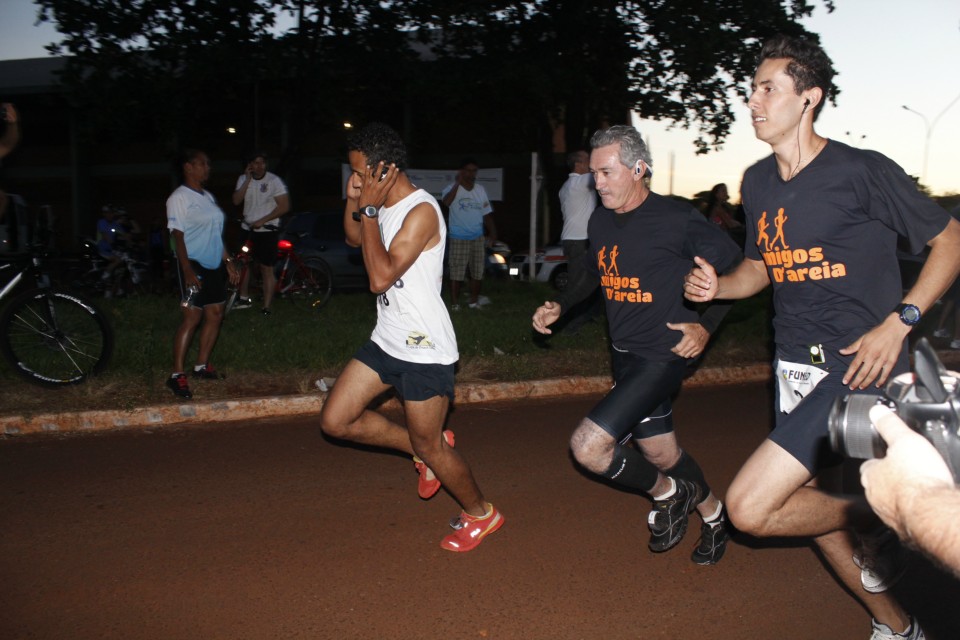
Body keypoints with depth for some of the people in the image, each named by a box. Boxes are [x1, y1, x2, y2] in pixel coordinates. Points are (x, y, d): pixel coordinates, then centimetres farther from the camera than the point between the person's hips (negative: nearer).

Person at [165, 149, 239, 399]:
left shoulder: (208, 197, 14)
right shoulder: (179, 198, -10)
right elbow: (178, 236, -15)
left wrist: (228, 261, 15)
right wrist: (187, 270, -22)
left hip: (214, 265, 8)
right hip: (194, 265, -8)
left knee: (215, 315, 8)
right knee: (192, 318, -9)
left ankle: (201, 365, 19)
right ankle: (177, 375, -4)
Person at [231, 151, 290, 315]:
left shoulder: (274, 181, -12)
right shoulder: (243, 179, 4)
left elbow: (284, 206, -15)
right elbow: (236, 201, -10)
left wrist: (262, 221, -18)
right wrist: (247, 180, -17)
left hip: (267, 230, -6)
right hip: (247, 229, 6)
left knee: (266, 269, -3)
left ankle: (266, 309, 1)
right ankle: (244, 299, 34)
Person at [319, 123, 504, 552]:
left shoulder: (421, 211, -21)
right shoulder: (383, 205, 6)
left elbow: (381, 277, -28)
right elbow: (354, 240, 26)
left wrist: (369, 210, -22)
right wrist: (353, 203, 5)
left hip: (425, 349, -9)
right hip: (387, 339, 9)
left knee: (429, 447, 2)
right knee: (335, 421, 8)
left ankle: (481, 514, 28)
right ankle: (424, 450, 24)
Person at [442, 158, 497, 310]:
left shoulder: (480, 189, 7)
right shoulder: (453, 188, -10)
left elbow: (486, 213, 12)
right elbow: (446, 202, -33)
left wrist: (492, 233, 6)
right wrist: (458, 183, -30)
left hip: (478, 237, 5)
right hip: (459, 238, -5)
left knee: (477, 271, 11)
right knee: (456, 272, -4)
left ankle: (474, 300, 23)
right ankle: (454, 303, 3)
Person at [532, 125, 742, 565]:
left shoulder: (677, 220, -17)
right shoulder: (600, 222, 4)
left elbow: (734, 266, -8)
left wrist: (706, 325, -15)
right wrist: (559, 306, 8)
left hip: (663, 355, -7)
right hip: (624, 355, 8)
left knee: (588, 447, -17)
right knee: (660, 453, 19)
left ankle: (666, 493, 9)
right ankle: (711, 513, 46)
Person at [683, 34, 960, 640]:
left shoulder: (862, 171, -11)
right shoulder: (758, 182, 8)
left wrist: (899, 321, -14)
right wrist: (716, 285, -1)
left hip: (858, 368, -8)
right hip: (797, 368, 8)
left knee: (750, 508, -16)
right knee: (806, 502, 17)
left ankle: (876, 521, 12)